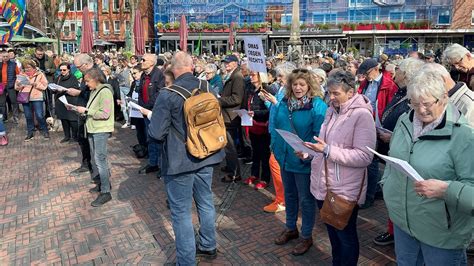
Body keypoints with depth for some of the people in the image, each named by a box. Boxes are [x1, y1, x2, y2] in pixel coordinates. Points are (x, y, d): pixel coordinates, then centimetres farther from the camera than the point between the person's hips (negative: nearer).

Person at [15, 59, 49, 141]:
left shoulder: (40, 74, 0)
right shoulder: (21, 74, 11)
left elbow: (44, 86, -8)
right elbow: (16, 87, 11)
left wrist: (35, 83, -19)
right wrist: (19, 84, -11)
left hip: (37, 98, -4)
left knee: (40, 116, -5)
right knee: (28, 116, 9)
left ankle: (45, 131, 14)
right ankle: (30, 133, 21)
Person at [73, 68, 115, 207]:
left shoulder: (105, 92, -14)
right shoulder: (94, 91, 12)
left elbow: (105, 114, -20)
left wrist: (86, 110, -16)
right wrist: (82, 110, 1)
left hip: (101, 130, -9)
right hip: (92, 129, 9)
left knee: (100, 160, -7)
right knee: (99, 159, 16)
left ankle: (105, 192, 0)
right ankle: (104, 183, 30)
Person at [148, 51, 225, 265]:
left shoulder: (167, 95, -18)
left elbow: (156, 133, -18)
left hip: (179, 161, -6)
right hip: (206, 156, 6)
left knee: (181, 212, 7)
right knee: (206, 202, 21)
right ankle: (208, 246, 39)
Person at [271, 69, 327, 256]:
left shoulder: (317, 105, -16)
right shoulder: (284, 103, 4)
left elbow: (320, 135, -20)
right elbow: (275, 125, 13)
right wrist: (275, 146, 6)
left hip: (304, 161, -6)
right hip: (285, 158, 6)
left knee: (305, 199, 9)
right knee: (289, 195, 21)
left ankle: (307, 236, 28)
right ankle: (290, 228, 41)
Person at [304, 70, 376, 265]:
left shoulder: (361, 115, -17)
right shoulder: (332, 111, 7)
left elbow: (364, 157, -24)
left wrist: (328, 150, -27)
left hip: (345, 190, -7)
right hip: (323, 184, 8)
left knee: (346, 236, 13)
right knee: (332, 230, 24)